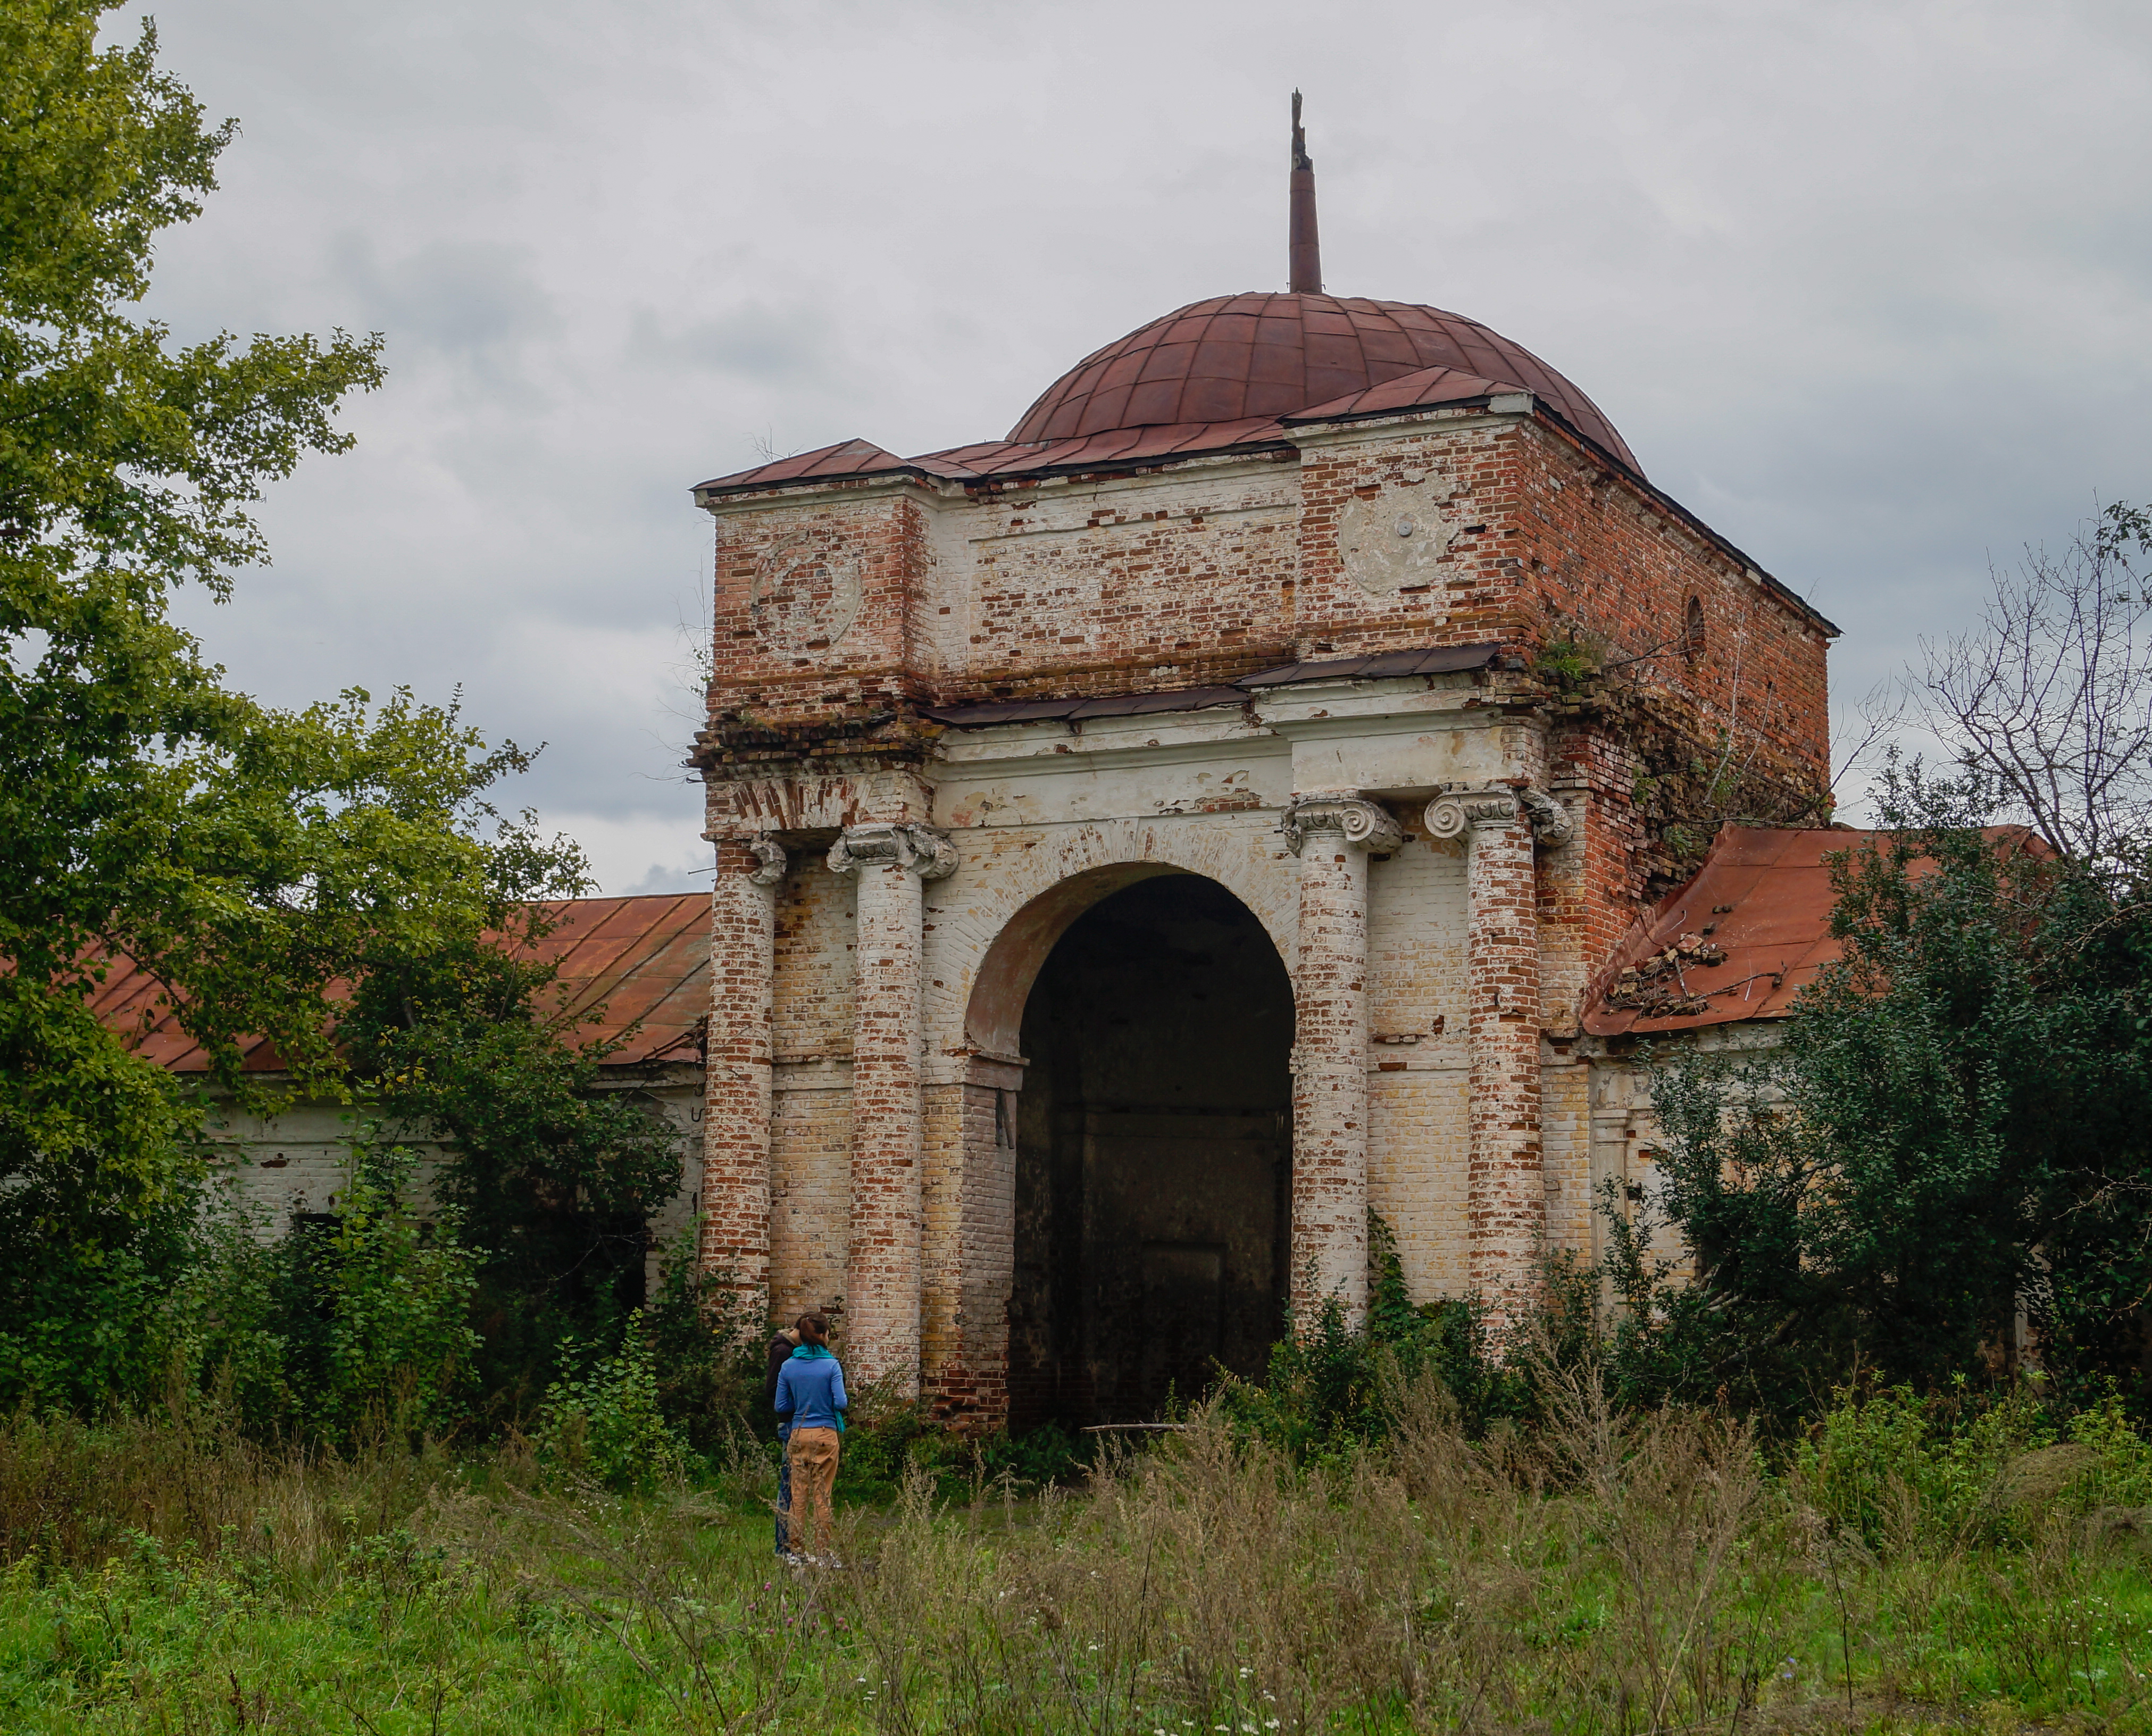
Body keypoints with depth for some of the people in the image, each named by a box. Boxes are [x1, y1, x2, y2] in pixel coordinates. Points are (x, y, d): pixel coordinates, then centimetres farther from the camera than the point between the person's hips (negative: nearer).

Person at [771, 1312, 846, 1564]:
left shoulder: (788, 1366, 3)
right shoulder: (831, 1365, -8)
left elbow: (781, 1406, 6)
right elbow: (840, 1402, -12)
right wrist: (848, 1401, 10)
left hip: (798, 1435, 3)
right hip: (825, 1435, -3)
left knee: (798, 1494, 8)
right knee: (822, 1495, 2)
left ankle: (796, 1550, 10)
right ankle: (820, 1552, 4)